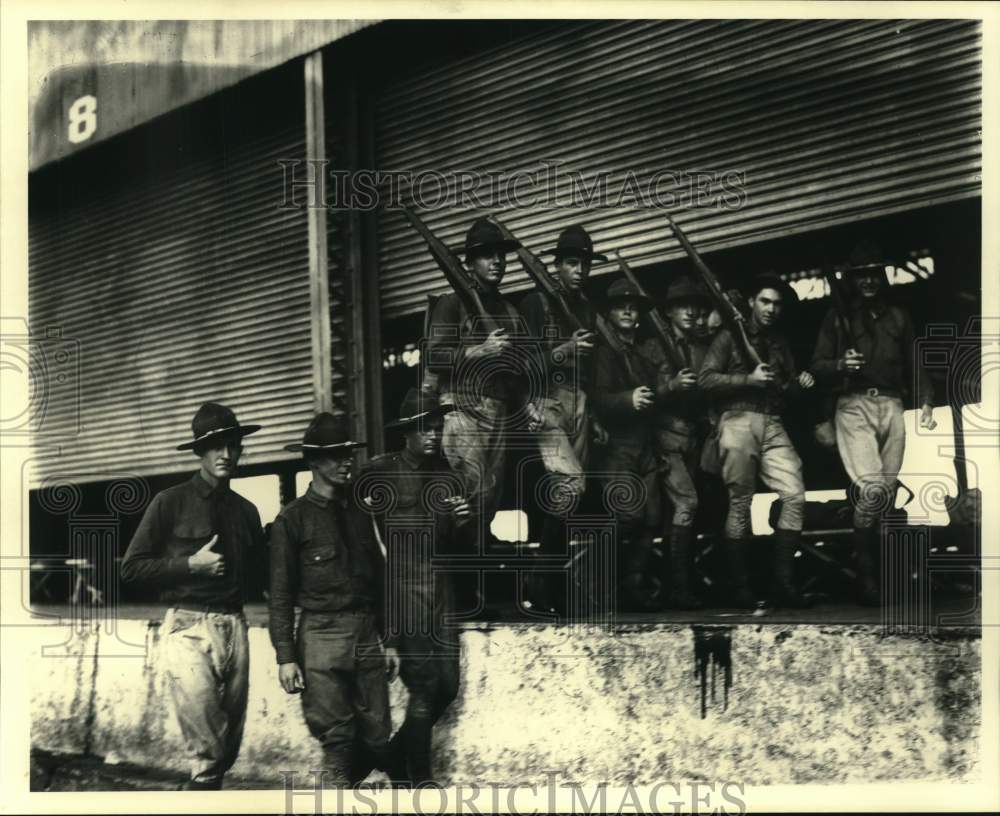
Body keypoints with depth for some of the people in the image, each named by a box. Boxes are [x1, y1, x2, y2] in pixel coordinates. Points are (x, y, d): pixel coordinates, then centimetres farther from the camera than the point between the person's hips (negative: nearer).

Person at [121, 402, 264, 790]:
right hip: (189, 627, -5)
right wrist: (191, 564, -9)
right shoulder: (171, 502, 1)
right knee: (208, 751, -15)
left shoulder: (245, 511, 16)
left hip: (234, 626, 5)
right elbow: (132, 566, -1)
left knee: (228, 748, 8)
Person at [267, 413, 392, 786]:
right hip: (321, 635, -5)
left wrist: (388, 640, 14)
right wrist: (286, 657, -8)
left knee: (377, 739, 3)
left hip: (367, 635, 5)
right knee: (337, 740, -3)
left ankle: (338, 783, 24)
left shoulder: (359, 513, 14)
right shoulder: (293, 518, -1)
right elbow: (280, 594, -3)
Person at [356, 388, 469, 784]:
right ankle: (419, 778, 2)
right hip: (403, 586, -6)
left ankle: (397, 752, 26)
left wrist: (462, 521, -4)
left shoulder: (446, 473, 11)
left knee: (447, 684, 4)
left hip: (440, 588, 6)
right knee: (424, 684, -9)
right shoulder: (380, 471, -4)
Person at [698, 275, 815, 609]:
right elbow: (706, 379, -4)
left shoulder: (781, 343, 22)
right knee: (740, 503, -4)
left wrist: (799, 383, 3)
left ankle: (784, 581, -7)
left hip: (773, 425, 5)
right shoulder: (730, 336, 5)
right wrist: (749, 379, -12)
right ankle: (740, 587, 1)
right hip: (739, 421, -5)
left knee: (795, 495, -11)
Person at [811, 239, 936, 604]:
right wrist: (839, 365, -15)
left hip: (891, 406, 4)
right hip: (854, 406, -4)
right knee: (872, 488, -19)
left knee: (889, 490, 0)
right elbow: (818, 365, 6)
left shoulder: (898, 316, 19)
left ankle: (882, 566, 8)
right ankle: (865, 569, -8)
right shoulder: (837, 317, 10)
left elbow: (914, 364, 18)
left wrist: (926, 400, 6)